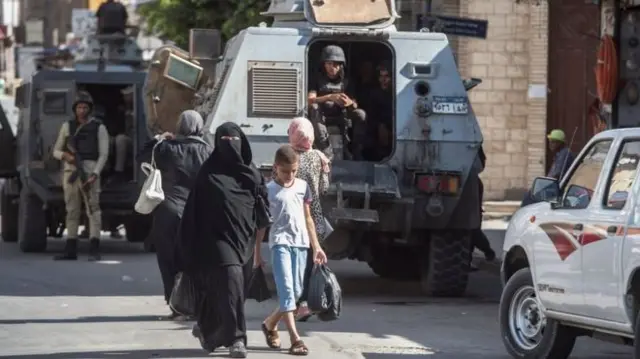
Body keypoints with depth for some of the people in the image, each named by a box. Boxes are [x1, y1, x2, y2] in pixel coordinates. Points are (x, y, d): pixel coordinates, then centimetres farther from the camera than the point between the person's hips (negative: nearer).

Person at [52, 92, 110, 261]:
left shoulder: (99, 128, 4)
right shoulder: (67, 126, 14)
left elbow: (103, 154, -2)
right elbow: (56, 151, 16)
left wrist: (94, 175, -14)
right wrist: (65, 155, -8)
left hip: (90, 171, -4)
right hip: (70, 171, 4)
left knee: (93, 209, -9)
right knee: (72, 210, 5)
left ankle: (94, 250, -13)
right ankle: (71, 250, 7)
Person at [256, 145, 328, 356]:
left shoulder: (303, 186, 11)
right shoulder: (268, 190, -1)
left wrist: (316, 246, 12)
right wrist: (257, 253, 0)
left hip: (300, 244, 5)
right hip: (280, 243, -5)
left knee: (296, 292, 7)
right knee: (286, 289, -13)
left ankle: (270, 324, 28)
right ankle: (295, 338, -18)